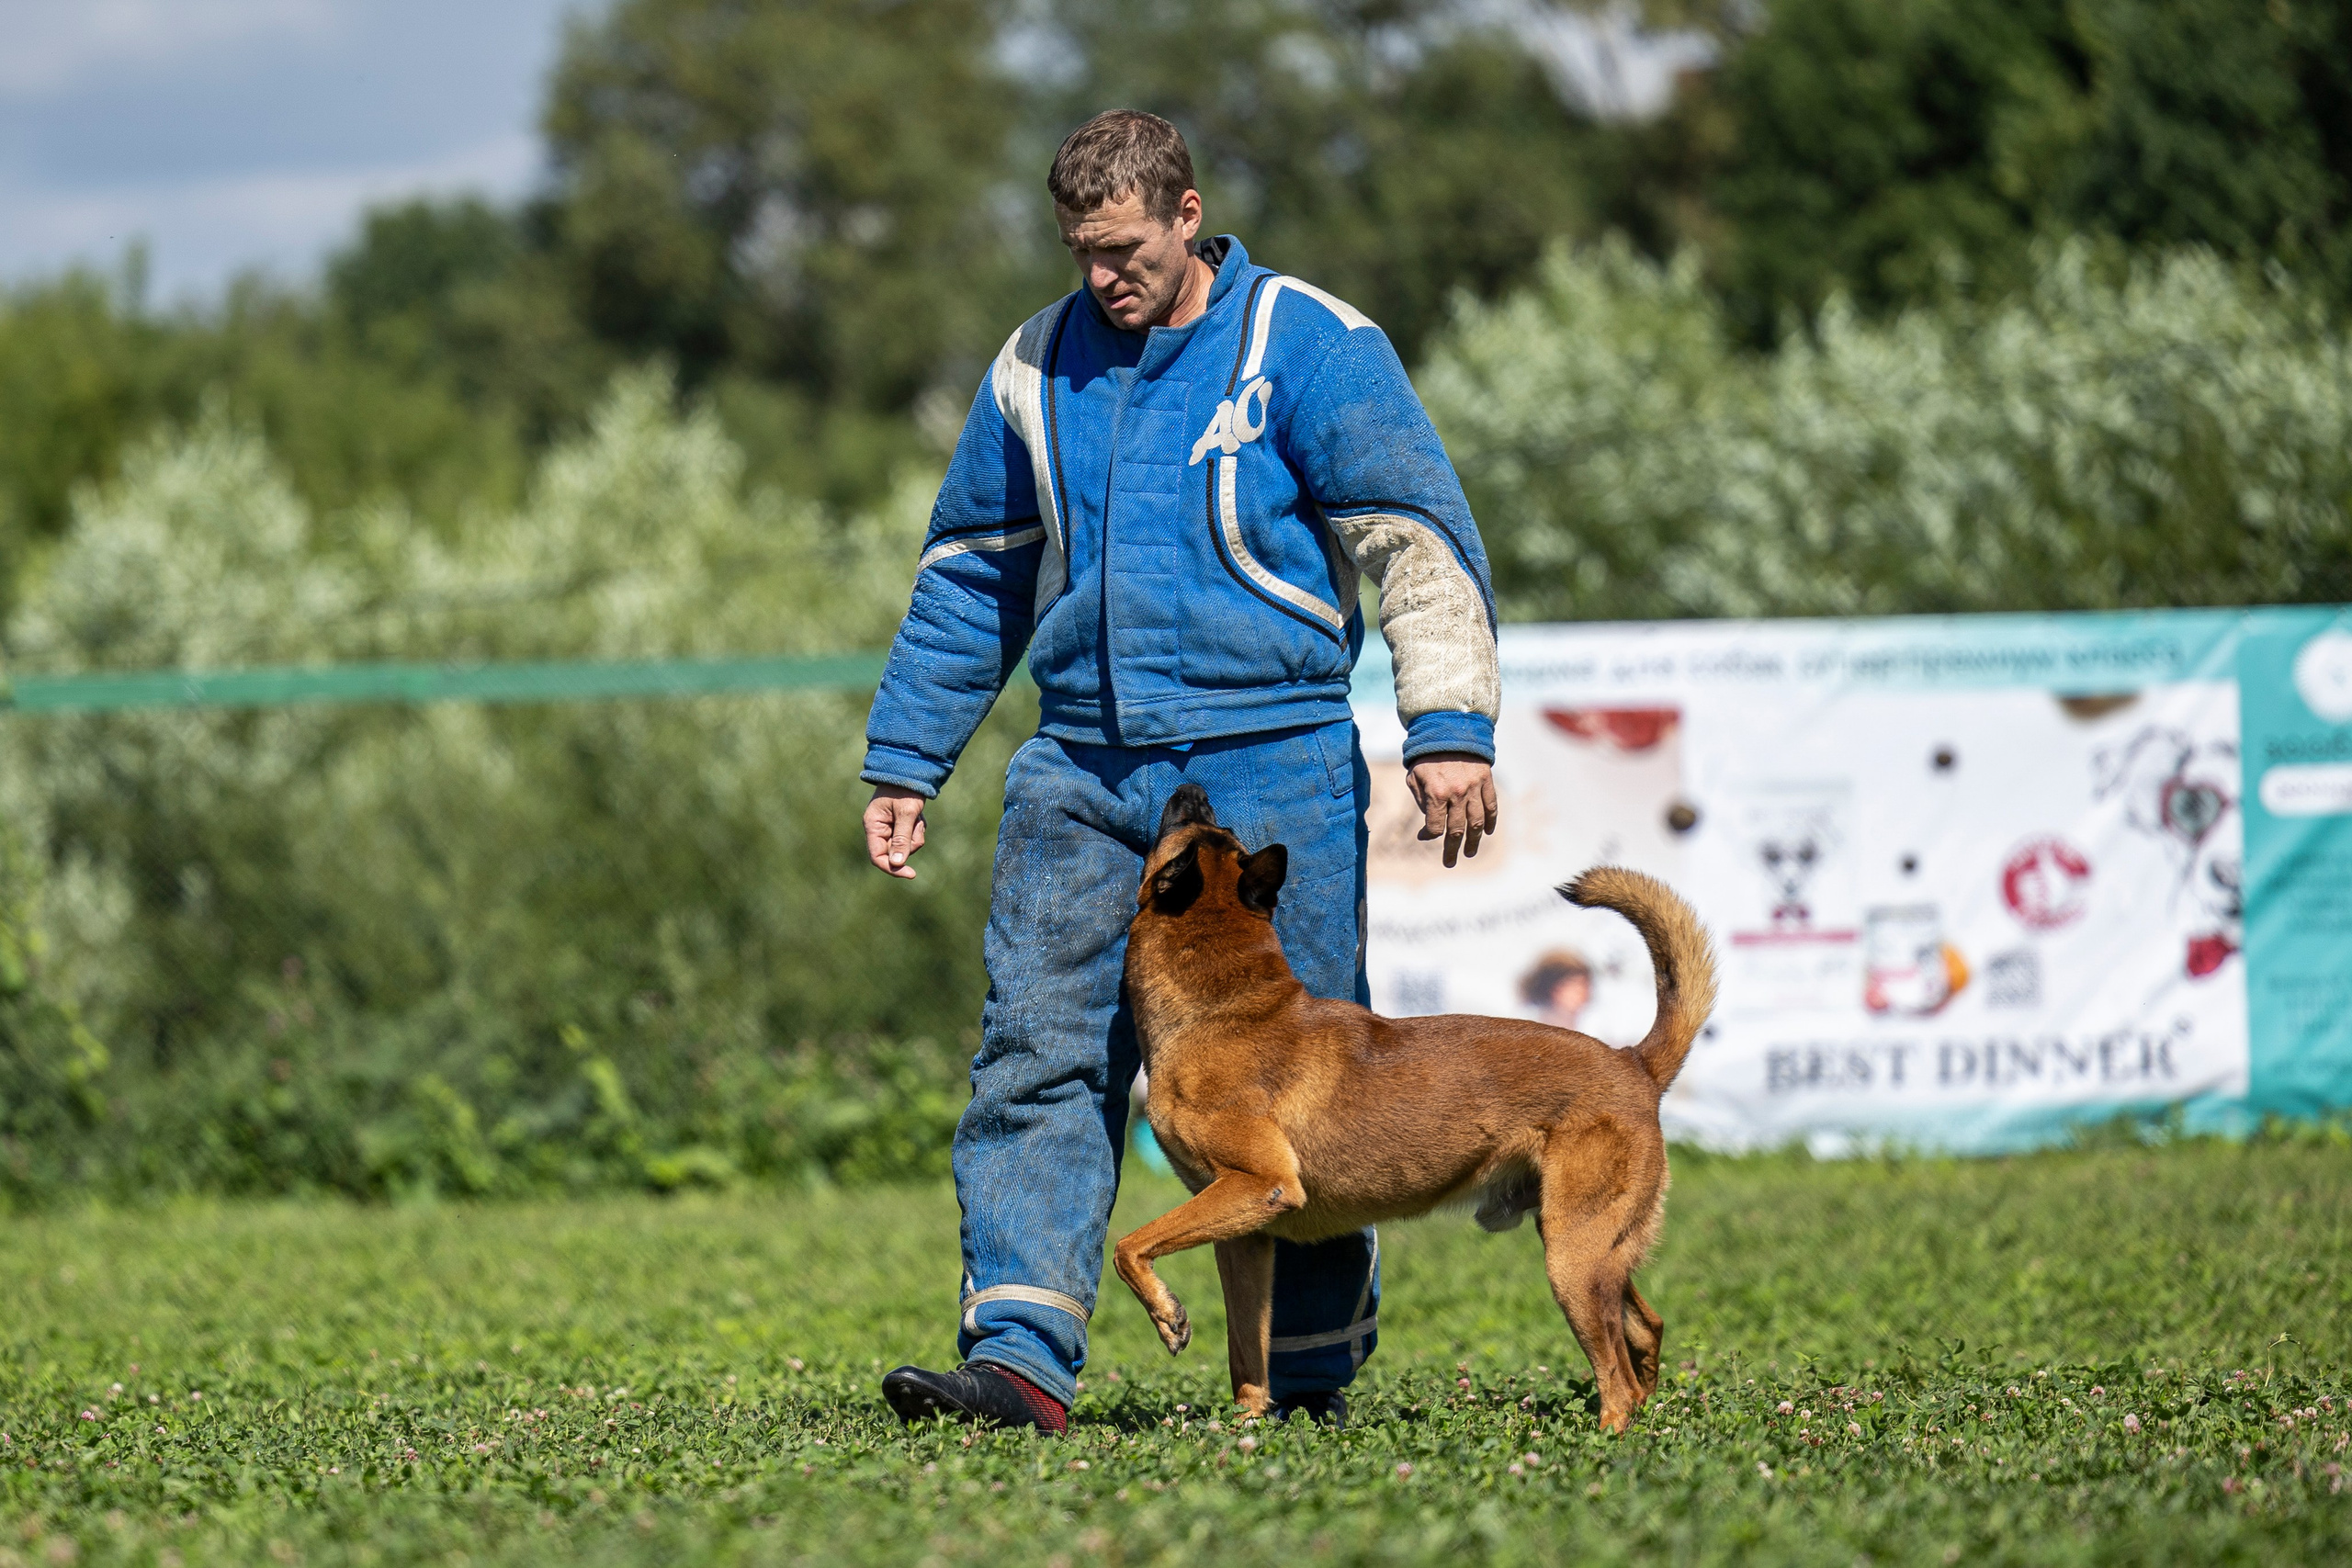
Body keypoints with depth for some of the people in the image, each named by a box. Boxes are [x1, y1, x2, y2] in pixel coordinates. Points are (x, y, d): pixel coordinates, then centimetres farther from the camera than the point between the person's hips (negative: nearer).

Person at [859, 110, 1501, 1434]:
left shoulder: (1308, 346, -3)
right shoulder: (1037, 369, 12)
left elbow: (1418, 540, -6)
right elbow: (972, 577, 20)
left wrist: (1449, 725, -15)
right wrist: (904, 763, 17)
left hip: (1272, 773, -4)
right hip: (1085, 770, 4)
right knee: (1039, 1053, -9)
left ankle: (1314, 1371, 15)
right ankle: (1022, 1360, -14)